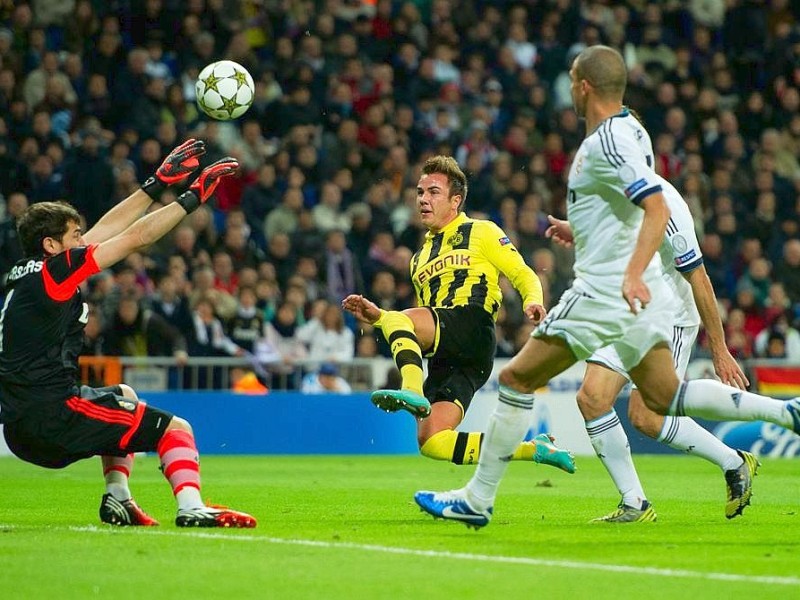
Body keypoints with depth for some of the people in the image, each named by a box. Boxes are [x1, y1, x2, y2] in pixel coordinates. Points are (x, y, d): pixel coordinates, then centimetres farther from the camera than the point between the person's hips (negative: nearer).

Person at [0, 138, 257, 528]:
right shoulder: (53, 272, -11)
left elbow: (105, 230, 21)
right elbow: (135, 238, -8)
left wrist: (157, 184, 24)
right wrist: (193, 198, 1)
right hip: (52, 414, -10)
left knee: (123, 396, 36)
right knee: (175, 428, -5)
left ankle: (117, 498, 23)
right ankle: (191, 508, -27)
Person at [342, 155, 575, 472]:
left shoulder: (481, 232, 13)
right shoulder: (420, 258, 32)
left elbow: (524, 275, 5)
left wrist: (532, 303, -17)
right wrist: (375, 316, 18)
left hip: (472, 326, -7)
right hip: (443, 360, 7)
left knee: (396, 320, -28)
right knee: (431, 442, -11)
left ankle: (412, 393, -47)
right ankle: (533, 449, -3)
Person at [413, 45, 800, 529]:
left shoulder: (608, 143, -17)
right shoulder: (631, 129, 12)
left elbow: (658, 211, -28)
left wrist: (633, 274, -38)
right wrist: (581, 230, 34)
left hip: (607, 290, -10)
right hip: (643, 294, 10)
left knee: (517, 379, -1)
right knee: (664, 398, 13)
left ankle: (477, 500, 3)